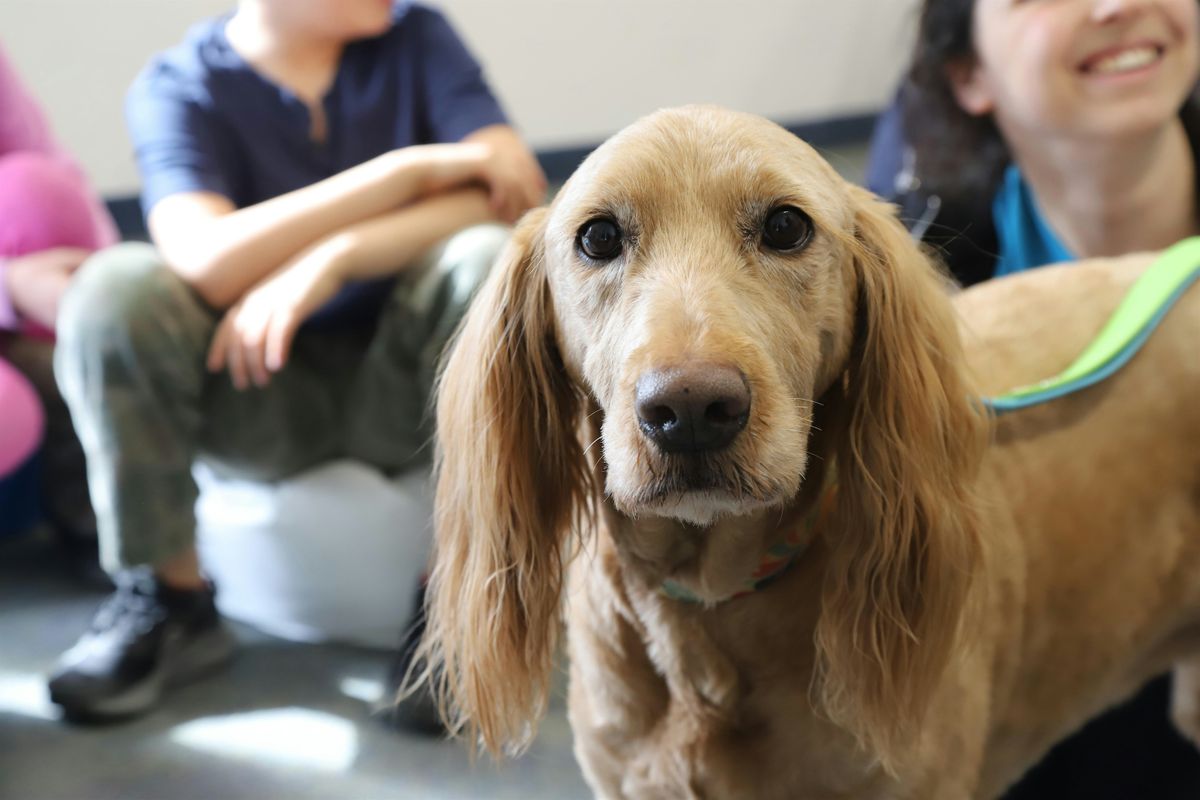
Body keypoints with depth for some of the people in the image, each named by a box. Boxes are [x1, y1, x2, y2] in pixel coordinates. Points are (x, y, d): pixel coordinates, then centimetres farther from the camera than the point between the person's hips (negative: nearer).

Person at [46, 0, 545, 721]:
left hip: (408, 387, 1)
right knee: (116, 286, -25)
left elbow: (514, 193, -16)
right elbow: (206, 261, -25)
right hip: (261, 394, 0)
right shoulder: (178, 86, -6)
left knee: (489, 257, -29)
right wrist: (410, 169, -24)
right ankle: (171, 597, -8)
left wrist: (330, 259, -28)